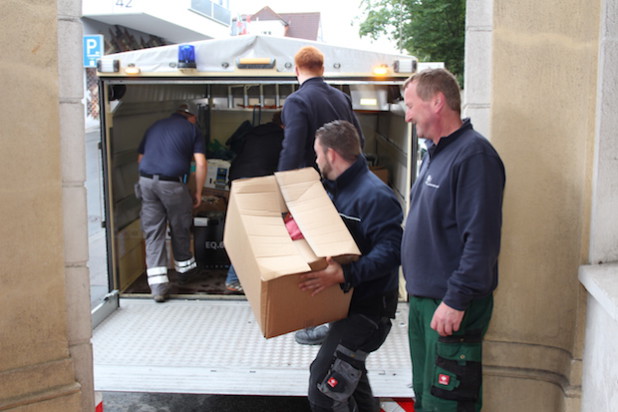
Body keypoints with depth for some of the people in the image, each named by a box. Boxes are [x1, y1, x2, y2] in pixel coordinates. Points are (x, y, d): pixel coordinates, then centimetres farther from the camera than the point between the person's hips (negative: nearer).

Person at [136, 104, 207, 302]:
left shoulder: (155, 126, 21)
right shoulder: (192, 129, 8)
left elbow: (140, 157, 21)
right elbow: (201, 164, -2)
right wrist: (198, 192, 7)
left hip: (146, 181, 4)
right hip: (172, 184, -4)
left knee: (153, 233, 5)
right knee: (180, 229, 17)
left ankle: (158, 285, -1)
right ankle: (183, 268, 37)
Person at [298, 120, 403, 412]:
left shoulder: (375, 195, -22)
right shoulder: (336, 188, 10)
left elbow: (390, 250, -30)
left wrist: (344, 274, -39)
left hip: (370, 305, -10)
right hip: (347, 299, 11)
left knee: (326, 380, -15)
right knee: (348, 369, 25)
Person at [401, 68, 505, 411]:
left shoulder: (474, 155, -17)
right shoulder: (434, 152, 13)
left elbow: (481, 239, -23)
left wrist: (456, 300, -24)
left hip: (452, 305, -9)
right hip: (422, 297, 9)